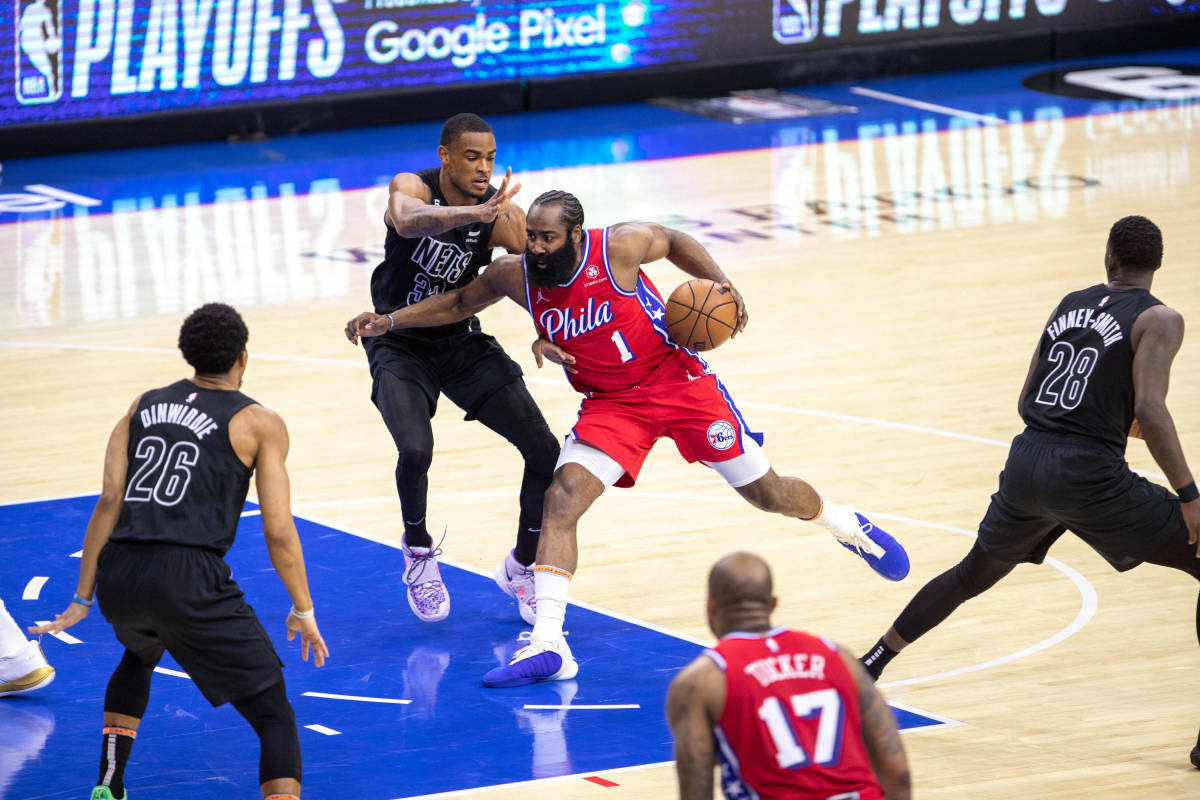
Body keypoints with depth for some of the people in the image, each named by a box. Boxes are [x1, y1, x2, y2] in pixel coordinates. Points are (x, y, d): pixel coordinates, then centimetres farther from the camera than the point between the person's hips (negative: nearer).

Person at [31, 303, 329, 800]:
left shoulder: (144, 406, 19)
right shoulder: (260, 424, 7)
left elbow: (109, 500, 10)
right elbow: (278, 532, 1)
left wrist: (84, 598, 11)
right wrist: (303, 611, 14)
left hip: (118, 575, 5)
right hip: (188, 578, -5)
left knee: (140, 655, 40)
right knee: (275, 716, 1)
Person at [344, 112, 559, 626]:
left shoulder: (501, 213, -12)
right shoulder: (412, 187, -20)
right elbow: (409, 221, -44)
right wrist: (477, 213, -63)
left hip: (462, 341, 4)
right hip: (400, 345, -4)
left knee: (545, 451, -6)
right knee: (415, 449, -29)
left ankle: (521, 568, 17)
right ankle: (418, 550, 2)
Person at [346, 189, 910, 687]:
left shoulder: (619, 247, -21)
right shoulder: (516, 276, -11)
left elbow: (673, 242, 0)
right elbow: (459, 302, 7)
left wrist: (718, 282, -14)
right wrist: (389, 321, -1)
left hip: (679, 382, -3)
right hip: (610, 404, 3)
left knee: (766, 493, 5)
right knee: (561, 499, -20)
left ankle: (846, 526, 39)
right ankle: (547, 646, -22)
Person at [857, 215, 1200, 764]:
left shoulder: (1071, 304, 17)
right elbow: (1150, 410, -17)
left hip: (1027, 465, 6)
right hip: (1089, 475, -6)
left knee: (971, 575, 30)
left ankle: (867, 668, 40)